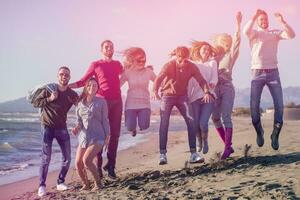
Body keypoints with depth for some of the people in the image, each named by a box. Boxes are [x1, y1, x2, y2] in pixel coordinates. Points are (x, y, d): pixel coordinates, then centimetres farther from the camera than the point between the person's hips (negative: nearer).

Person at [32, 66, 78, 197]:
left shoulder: (73, 95, 0)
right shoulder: (48, 89, -5)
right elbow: (35, 103, -3)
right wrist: (49, 99, -18)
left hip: (62, 128, 3)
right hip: (47, 127, -3)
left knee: (67, 158, 2)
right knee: (46, 158, -9)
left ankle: (60, 182, 19)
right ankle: (42, 186, 1)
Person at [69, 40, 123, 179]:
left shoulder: (117, 64, 17)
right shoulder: (95, 65, 6)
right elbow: (83, 81, 3)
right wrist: (67, 86, -9)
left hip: (117, 101, 4)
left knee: (115, 133, 2)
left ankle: (111, 166, 8)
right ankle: (98, 165, 1)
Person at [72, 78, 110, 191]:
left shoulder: (101, 102, -2)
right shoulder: (80, 103, 6)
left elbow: (105, 120, 0)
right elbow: (79, 120, 9)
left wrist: (107, 136, -4)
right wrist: (77, 127, -13)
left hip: (97, 137, -4)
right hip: (83, 137, 4)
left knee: (87, 160, -22)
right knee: (78, 163, -1)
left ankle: (98, 183, -1)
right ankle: (85, 184, 25)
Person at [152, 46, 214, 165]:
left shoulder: (191, 67, -11)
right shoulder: (169, 65, -19)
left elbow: (201, 80, -15)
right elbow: (159, 78, -31)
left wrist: (206, 92, -35)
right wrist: (155, 91, -50)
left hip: (182, 96, 2)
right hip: (167, 96, -2)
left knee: (190, 121, -11)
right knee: (164, 124, -9)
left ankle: (193, 153, -7)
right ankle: (162, 154, -1)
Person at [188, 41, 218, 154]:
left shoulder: (212, 63, 15)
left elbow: (215, 77, 1)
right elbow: (190, 82, 9)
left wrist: (212, 83, -22)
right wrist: (187, 96, -2)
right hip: (195, 97, 1)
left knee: (203, 123, -16)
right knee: (196, 123, -4)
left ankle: (205, 141, 16)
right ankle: (199, 142, 27)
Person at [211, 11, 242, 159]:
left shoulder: (231, 54, 5)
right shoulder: (214, 56, 14)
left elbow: (237, 40, -7)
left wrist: (238, 23, -15)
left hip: (227, 88, -4)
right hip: (215, 89, 4)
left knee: (226, 117, -12)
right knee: (215, 118, 2)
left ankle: (227, 148, -13)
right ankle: (228, 146, 11)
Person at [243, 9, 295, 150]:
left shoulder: (275, 33, 12)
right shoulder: (254, 32, 7)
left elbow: (291, 35, -6)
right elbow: (246, 31, -18)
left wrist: (282, 22, -19)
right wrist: (254, 17, -29)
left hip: (273, 72, 2)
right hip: (257, 72, -1)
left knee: (279, 105, -7)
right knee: (254, 106, -5)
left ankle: (275, 135, 7)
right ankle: (259, 132, 18)